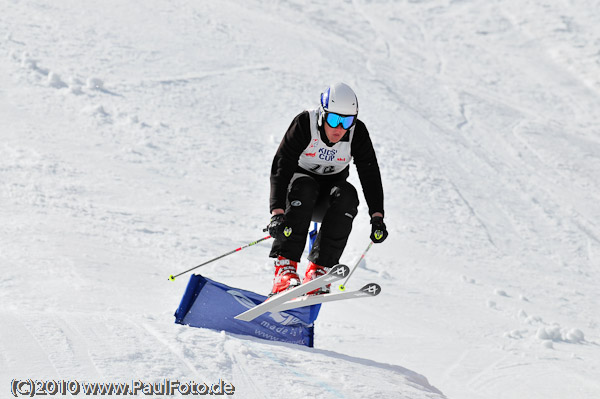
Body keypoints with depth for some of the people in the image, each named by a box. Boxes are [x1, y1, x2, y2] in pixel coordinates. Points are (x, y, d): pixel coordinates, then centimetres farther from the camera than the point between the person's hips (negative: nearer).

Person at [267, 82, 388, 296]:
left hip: (331, 187, 2)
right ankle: (285, 267, -40)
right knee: (304, 186, -36)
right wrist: (277, 212, -42)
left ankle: (318, 269, -32)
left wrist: (377, 216, -28)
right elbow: (281, 166, -29)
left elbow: (370, 174, -14)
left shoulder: (358, 133, -15)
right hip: (300, 179, -2)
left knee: (347, 194, -31)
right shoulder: (305, 124, -23)